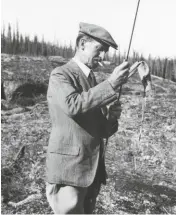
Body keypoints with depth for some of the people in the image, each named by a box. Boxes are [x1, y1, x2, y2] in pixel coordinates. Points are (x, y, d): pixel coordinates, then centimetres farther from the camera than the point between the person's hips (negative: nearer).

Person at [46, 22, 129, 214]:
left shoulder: (94, 81, 16)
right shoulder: (60, 75, -5)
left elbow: (102, 131, 15)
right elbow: (72, 105, -27)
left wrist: (111, 117, -6)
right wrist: (111, 84, -25)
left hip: (93, 170, 7)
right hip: (68, 169, -7)